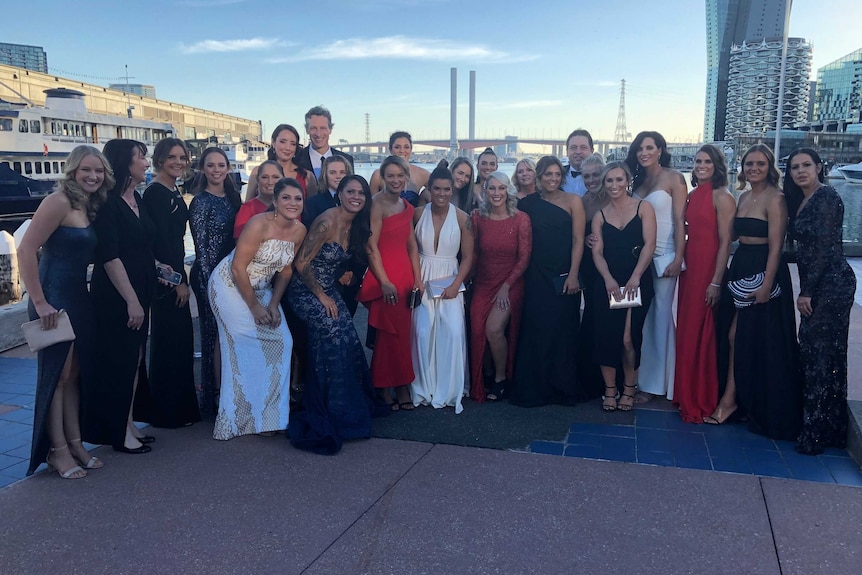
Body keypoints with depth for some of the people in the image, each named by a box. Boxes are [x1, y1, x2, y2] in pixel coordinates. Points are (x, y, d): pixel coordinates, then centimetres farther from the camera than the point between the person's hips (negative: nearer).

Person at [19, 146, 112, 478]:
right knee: (56, 374, 0)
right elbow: (26, 251, -18)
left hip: (79, 298, 8)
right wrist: (40, 302, -19)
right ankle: (58, 451, 10)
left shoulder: (88, 207, 11)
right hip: (54, 299, -8)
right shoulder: (59, 202, -13)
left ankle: (75, 444, 22)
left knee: (75, 373, 12)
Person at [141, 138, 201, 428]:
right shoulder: (155, 192, -13)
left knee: (181, 338, 14)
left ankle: (180, 407, 25)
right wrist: (178, 280, -17)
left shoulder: (174, 192, 14)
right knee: (169, 341, -3)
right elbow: (160, 240, -18)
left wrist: (181, 276, 16)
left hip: (175, 272, 10)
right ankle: (169, 412, 8)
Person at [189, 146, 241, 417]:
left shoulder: (232, 196, 10)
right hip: (209, 275, -7)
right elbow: (201, 246, -13)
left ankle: (211, 385, 25)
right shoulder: (200, 202, -10)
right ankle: (214, 396, 10)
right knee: (215, 332, -1)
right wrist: (210, 281, -16)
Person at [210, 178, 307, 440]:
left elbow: (285, 270, 5)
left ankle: (268, 413, 10)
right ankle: (239, 417, 7)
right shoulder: (260, 224, -23)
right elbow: (238, 267, -22)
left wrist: (274, 304, -4)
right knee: (245, 346, -9)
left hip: (260, 289, 6)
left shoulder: (299, 231, -4)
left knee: (282, 342, -4)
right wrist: (254, 307, -16)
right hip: (230, 285, -6)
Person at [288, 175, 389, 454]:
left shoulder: (357, 226, 3)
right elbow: (302, 263, -20)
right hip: (306, 291, -8)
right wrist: (321, 296, -13)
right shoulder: (327, 221, -21)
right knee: (333, 339, -17)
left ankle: (354, 403, 16)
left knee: (350, 341, -3)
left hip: (328, 291, 8)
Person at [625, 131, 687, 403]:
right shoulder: (637, 181, 13)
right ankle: (643, 378, 18)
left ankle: (655, 383, 8)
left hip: (664, 257, -5)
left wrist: (677, 259, -14)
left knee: (661, 317, -1)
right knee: (642, 318, 8)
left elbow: (680, 221, -8)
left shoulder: (674, 178, -3)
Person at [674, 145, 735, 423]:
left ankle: (703, 400, 14)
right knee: (686, 331, 12)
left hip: (708, 269, -7)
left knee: (703, 334, 0)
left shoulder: (722, 197, -10)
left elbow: (725, 242, -14)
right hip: (689, 267, 7)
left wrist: (716, 282, -17)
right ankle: (687, 395, 26)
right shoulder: (693, 195, 12)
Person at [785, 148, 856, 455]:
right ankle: (831, 428, 22)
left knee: (819, 352, -7)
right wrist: (806, 289, 11)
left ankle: (816, 432, 0)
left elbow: (825, 249, -17)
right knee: (825, 354, 12)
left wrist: (806, 291, -17)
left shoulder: (826, 197, -11)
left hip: (832, 285, -9)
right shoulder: (801, 201, 17)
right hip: (817, 286, 9)